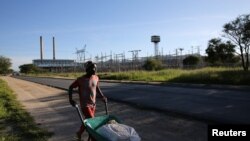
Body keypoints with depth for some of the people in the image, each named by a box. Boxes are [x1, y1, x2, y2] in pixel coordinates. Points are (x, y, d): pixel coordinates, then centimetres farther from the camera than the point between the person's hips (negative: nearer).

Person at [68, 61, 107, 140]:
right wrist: (70, 99, -15)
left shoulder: (96, 78, 0)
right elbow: (71, 87, -6)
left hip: (93, 104, 6)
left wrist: (103, 96, 12)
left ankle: (79, 133, 40)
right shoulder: (81, 79, -16)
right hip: (85, 104, -6)